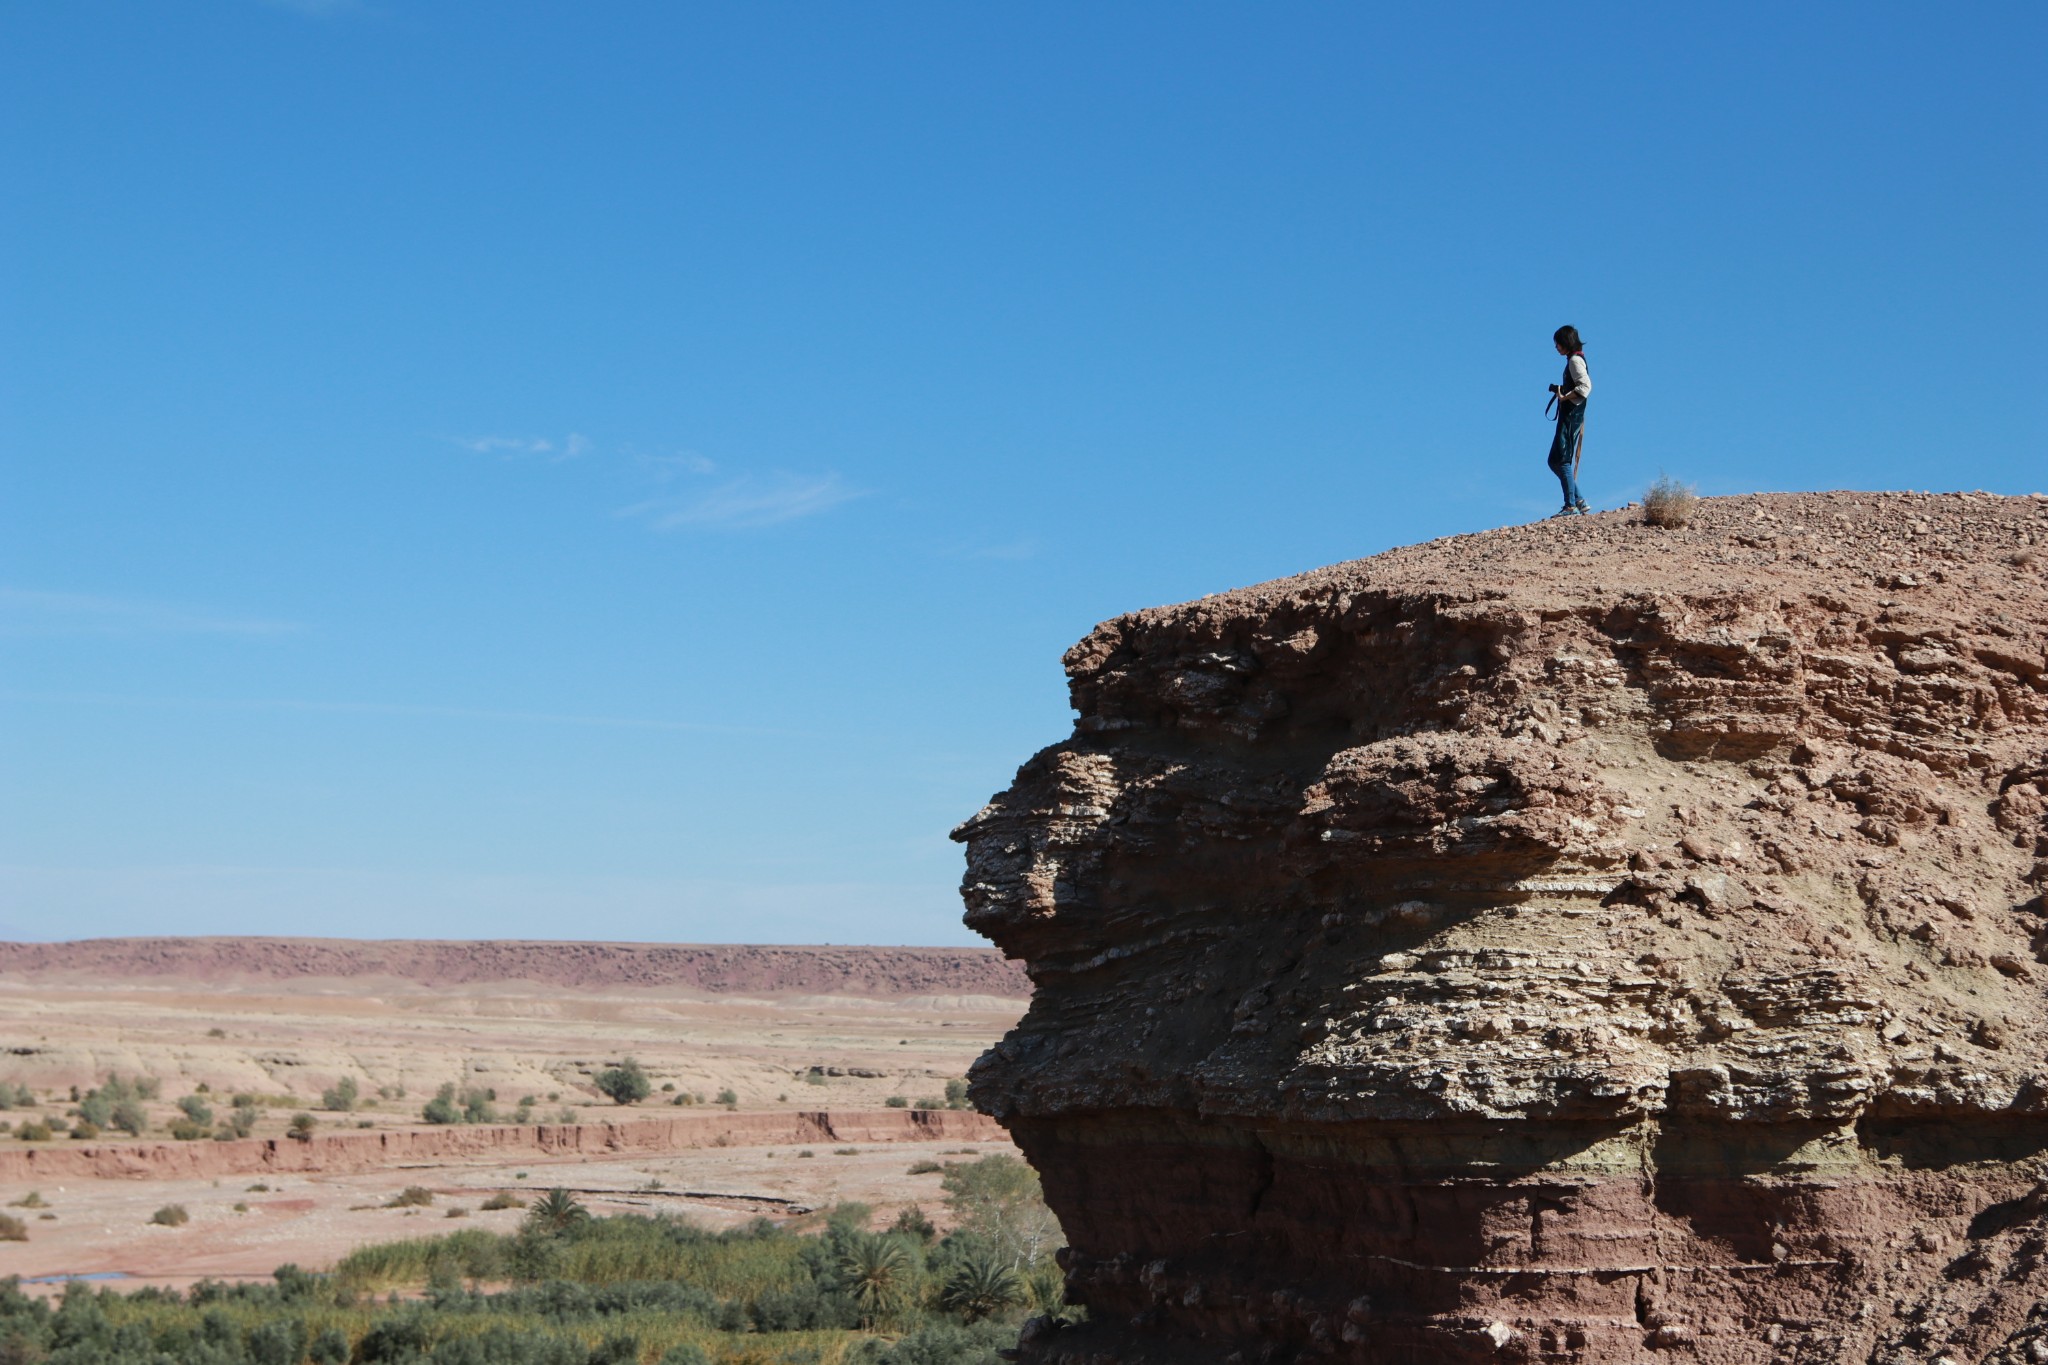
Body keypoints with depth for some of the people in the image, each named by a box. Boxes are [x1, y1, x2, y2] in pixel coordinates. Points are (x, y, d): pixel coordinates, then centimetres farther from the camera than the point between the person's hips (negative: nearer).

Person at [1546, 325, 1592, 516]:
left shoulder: (1575, 360, -10)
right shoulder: (1575, 360, 19)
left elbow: (1585, 386, -22)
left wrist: (1564, 397, -19)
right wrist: (1561, 390, 10)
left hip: (1571, 415, -10)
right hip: (1568, 416, 10)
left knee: (1563, 461, -11)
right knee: (1555, 461, 11)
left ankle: (1571, 505, -12)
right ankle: (1579, 501, 10)